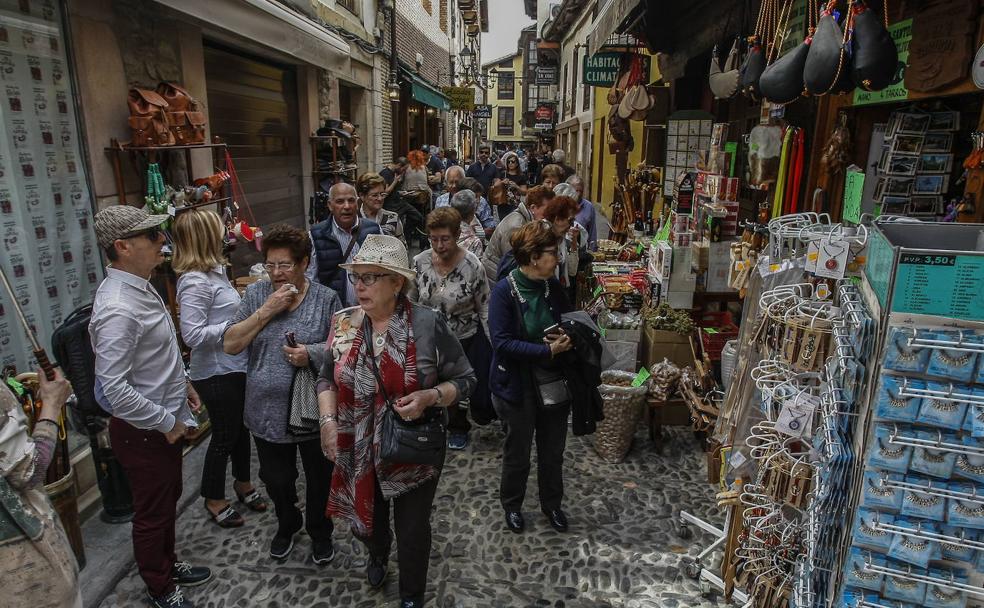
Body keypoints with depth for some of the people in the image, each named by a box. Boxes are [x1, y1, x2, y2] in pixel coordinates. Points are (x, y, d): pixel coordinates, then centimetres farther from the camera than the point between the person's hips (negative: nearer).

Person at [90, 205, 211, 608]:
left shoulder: (138, 285, 1)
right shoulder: (118, 310, -30)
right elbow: (114, 389, -31)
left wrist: (180, 383, 12)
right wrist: (166, 423, -20)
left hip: (166, 420, 9)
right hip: (143, 432, -9)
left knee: (168, 500, 26)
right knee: (152, 513, 14)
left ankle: (168, 564, 49)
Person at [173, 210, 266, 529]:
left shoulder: (214, 270, 5)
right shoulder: (194, 281, -23)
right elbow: (193, 334, -26)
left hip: (234, 367, 9)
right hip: (216, 374, -9)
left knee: (241, 427, 22)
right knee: (224, 435, 9)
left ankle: (242, 482, 43)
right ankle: (214, 499, 31)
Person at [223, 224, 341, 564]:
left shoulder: (326, 299, -7)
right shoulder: (255, 294, -2)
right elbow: (230, 345, -7)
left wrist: (312, 354, -23)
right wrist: (266, 311, -17)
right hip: (268, 412, 2)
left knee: (319, 480, 16)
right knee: (276, 480, 20)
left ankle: (320, 532, 42)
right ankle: (287, 524, 49)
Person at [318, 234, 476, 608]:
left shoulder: (428, 324, -18)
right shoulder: (343, 324, -5)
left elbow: (464, 380, -10)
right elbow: (327, 378, 8)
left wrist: (430, 397, -27)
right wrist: (328, 420, -7)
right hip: (359, 450, 4)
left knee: (412, 529, 12)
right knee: (366, 517, 24)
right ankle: (378, 555, 61)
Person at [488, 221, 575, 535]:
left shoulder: (553, 286, -3)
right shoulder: (504, 291, -19)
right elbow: (502, 342, -24)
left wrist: (565, 337, -13)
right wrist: (547, 350, -28)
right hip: (518, 387, -5)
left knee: (553, 452, 20)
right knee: (518, 453, 16)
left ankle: (552, 504, 44)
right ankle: (511, 505, 42)